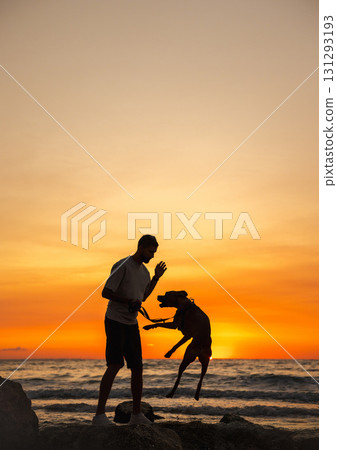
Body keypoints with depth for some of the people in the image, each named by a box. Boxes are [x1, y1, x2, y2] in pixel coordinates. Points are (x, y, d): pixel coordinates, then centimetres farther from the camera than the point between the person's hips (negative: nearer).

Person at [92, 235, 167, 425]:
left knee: (137, 368, 6)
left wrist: (156, 278, 18)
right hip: (115, 322, -8)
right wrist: (128, 301, -22)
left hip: (132, 324, 8)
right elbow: (105, 292, -13)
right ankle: (100, 414, -13)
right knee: (115, 365, -16)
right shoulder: (122, 266, -11)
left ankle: (137, 414, 16)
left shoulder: (144, 271, 13)